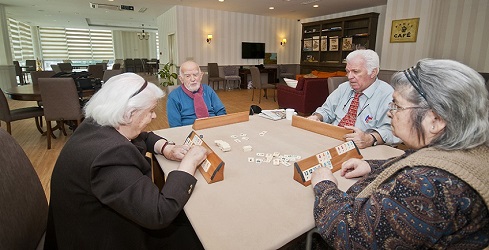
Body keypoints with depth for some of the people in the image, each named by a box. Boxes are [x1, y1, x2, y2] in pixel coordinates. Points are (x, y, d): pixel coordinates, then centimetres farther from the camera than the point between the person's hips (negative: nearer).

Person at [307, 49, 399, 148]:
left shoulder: (387, 95, -6)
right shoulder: (344, 87, 14)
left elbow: (391, 130, -16)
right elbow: (327, 110, 18)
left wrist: (369, 139, -35)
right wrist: (316, 117, -5)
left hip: (360, 151, -4)